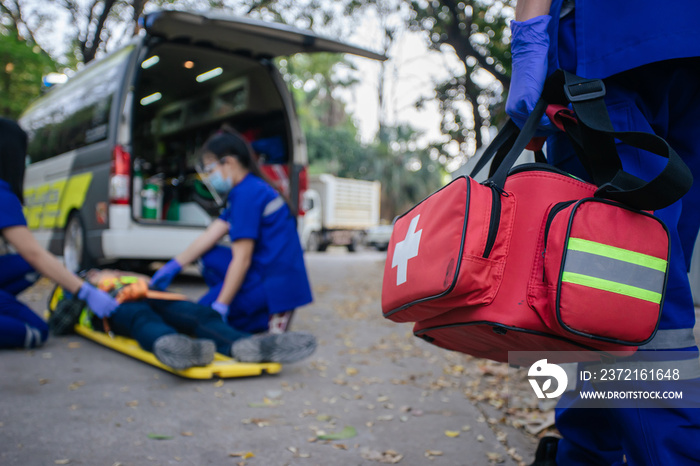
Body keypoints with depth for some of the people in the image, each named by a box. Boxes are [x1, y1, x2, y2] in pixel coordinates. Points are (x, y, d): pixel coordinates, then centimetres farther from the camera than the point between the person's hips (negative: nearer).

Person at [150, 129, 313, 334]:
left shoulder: (246, 193, -16)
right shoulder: (252, 188, 14)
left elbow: (242, 259, -19)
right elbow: (210, 236, 14)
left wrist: (219, 308, -16)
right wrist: (172, 267, 13)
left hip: (275, 284, -9)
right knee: (208, 256, 17)